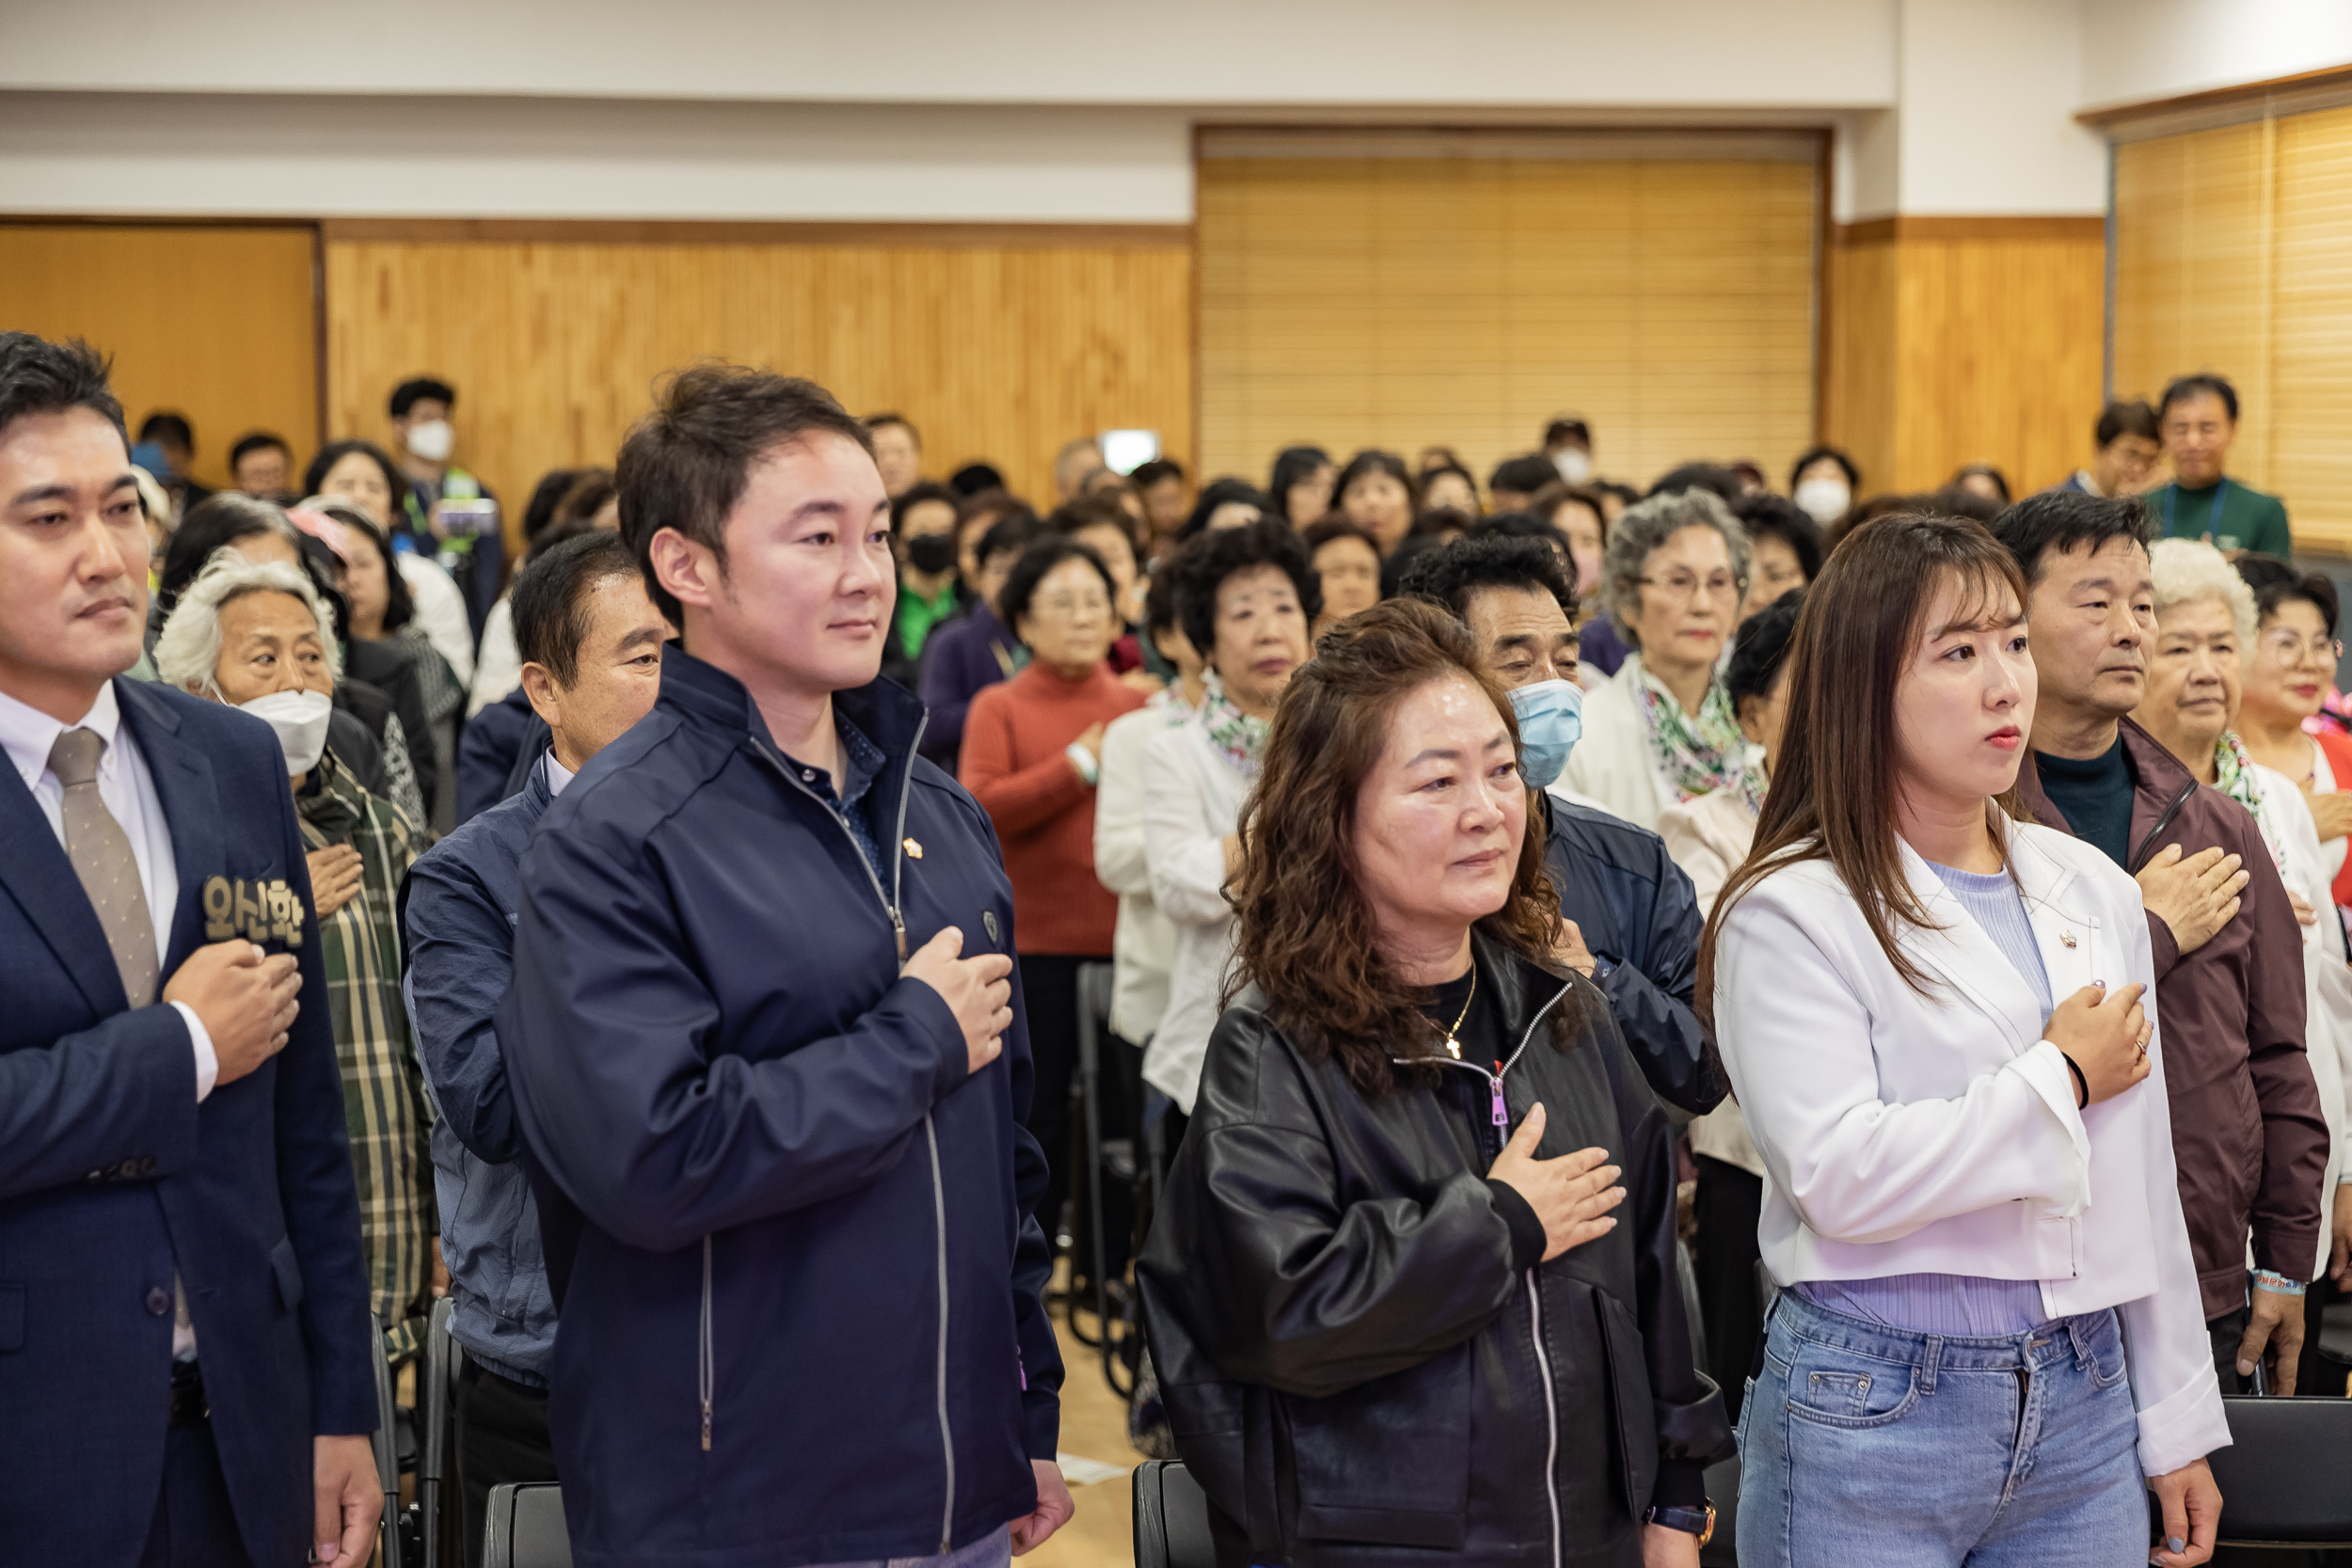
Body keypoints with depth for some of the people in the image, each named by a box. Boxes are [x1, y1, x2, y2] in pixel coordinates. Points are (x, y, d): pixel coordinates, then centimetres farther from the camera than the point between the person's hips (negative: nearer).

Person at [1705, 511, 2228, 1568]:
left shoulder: (2093, 892, 10)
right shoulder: (1792, 913, -9)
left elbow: (2142, 1183, 14)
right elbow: (1838, 1176, -22)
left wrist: (2177, 1425, 13)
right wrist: (2060, 1078, -10)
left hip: (2084, 1401, 5)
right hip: (1871, 1415, -5)